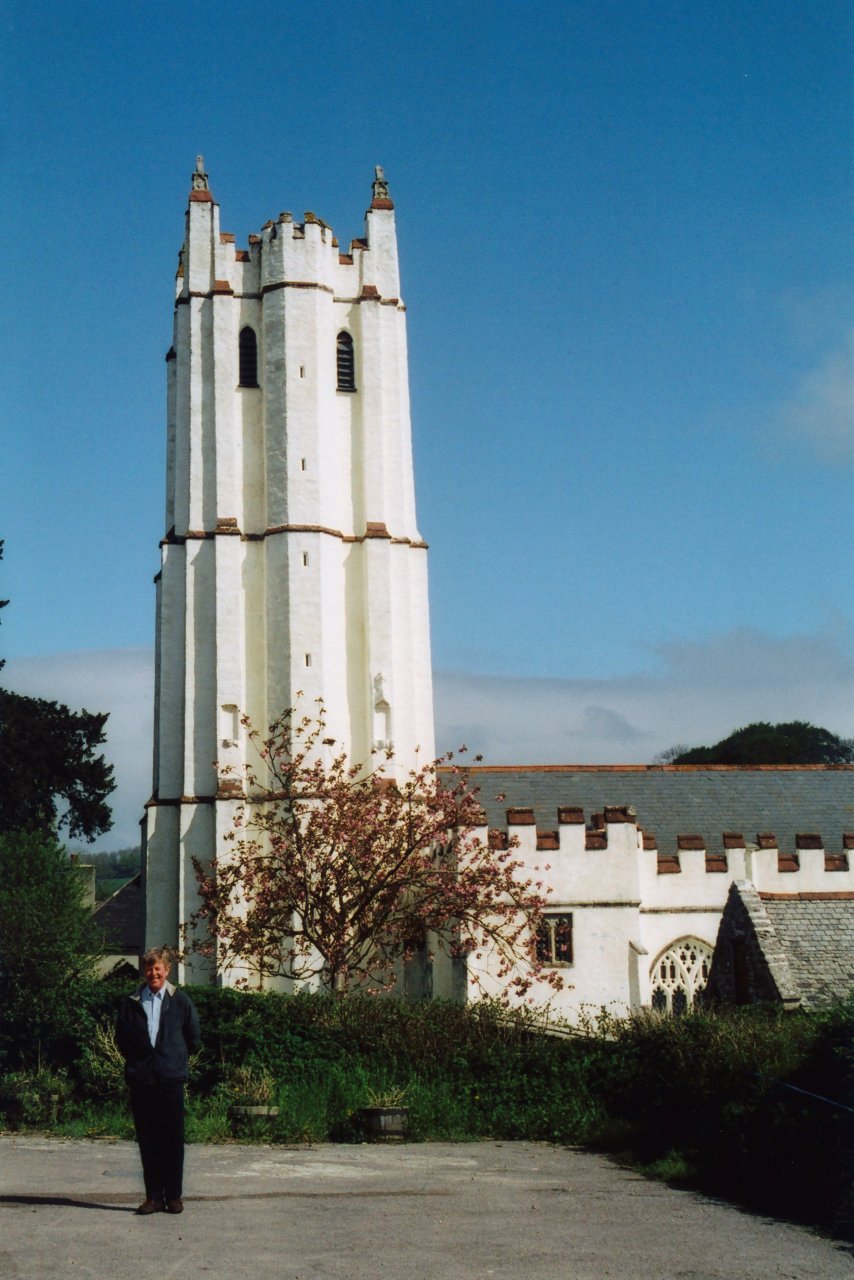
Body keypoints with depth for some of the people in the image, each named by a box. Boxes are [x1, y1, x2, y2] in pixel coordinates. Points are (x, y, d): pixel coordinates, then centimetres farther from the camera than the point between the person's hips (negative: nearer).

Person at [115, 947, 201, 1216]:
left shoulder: (181, 1001, 4)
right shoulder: (131, 1002, 7)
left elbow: (193, 1038, 12)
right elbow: (121, 1039, 14)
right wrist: (135, 1061, 8)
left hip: (171, 1078, -1)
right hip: (141, 1079, 1)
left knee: (173, 1138, 0)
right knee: (147, 1139, 4)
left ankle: (174, 1196, 7)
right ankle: (153, 1196, 10)